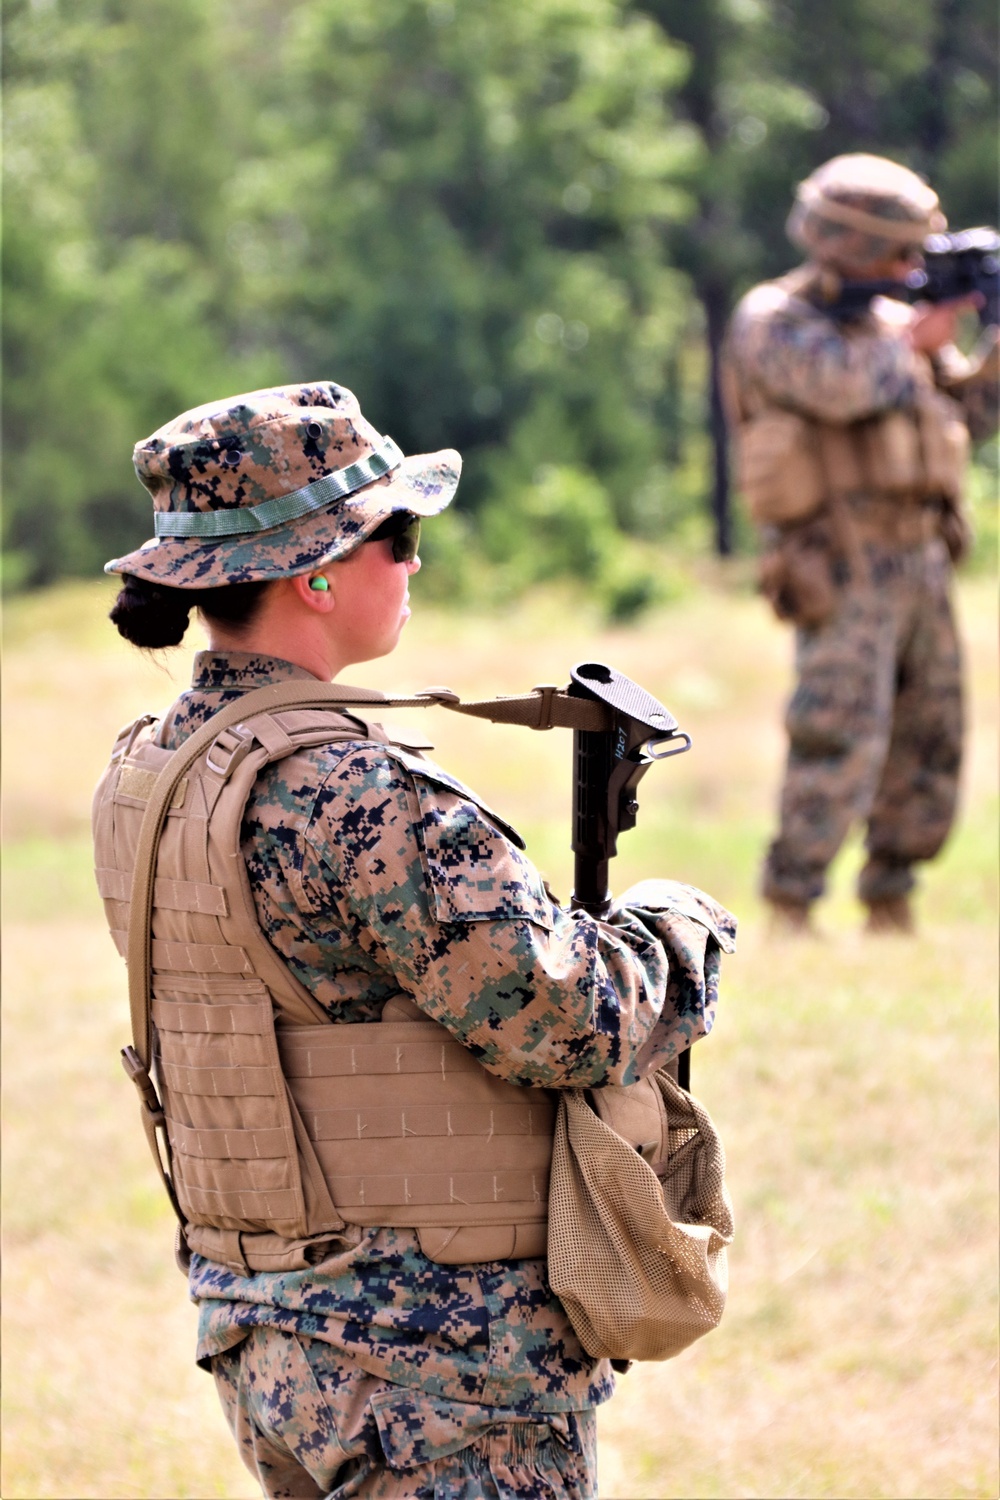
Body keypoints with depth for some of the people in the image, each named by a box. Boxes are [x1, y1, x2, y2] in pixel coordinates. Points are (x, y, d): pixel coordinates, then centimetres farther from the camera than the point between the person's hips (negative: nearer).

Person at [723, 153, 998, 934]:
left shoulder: (891, 317, 15)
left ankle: (890, 908, 16)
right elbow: (840, 384, -25)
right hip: (842, 572, -8)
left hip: (920, 564, 8)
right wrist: (911, 342, -9)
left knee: (928, 752, 8)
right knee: (841, 744, -14)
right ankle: (790, 913, -9)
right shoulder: (773, 322, -6)